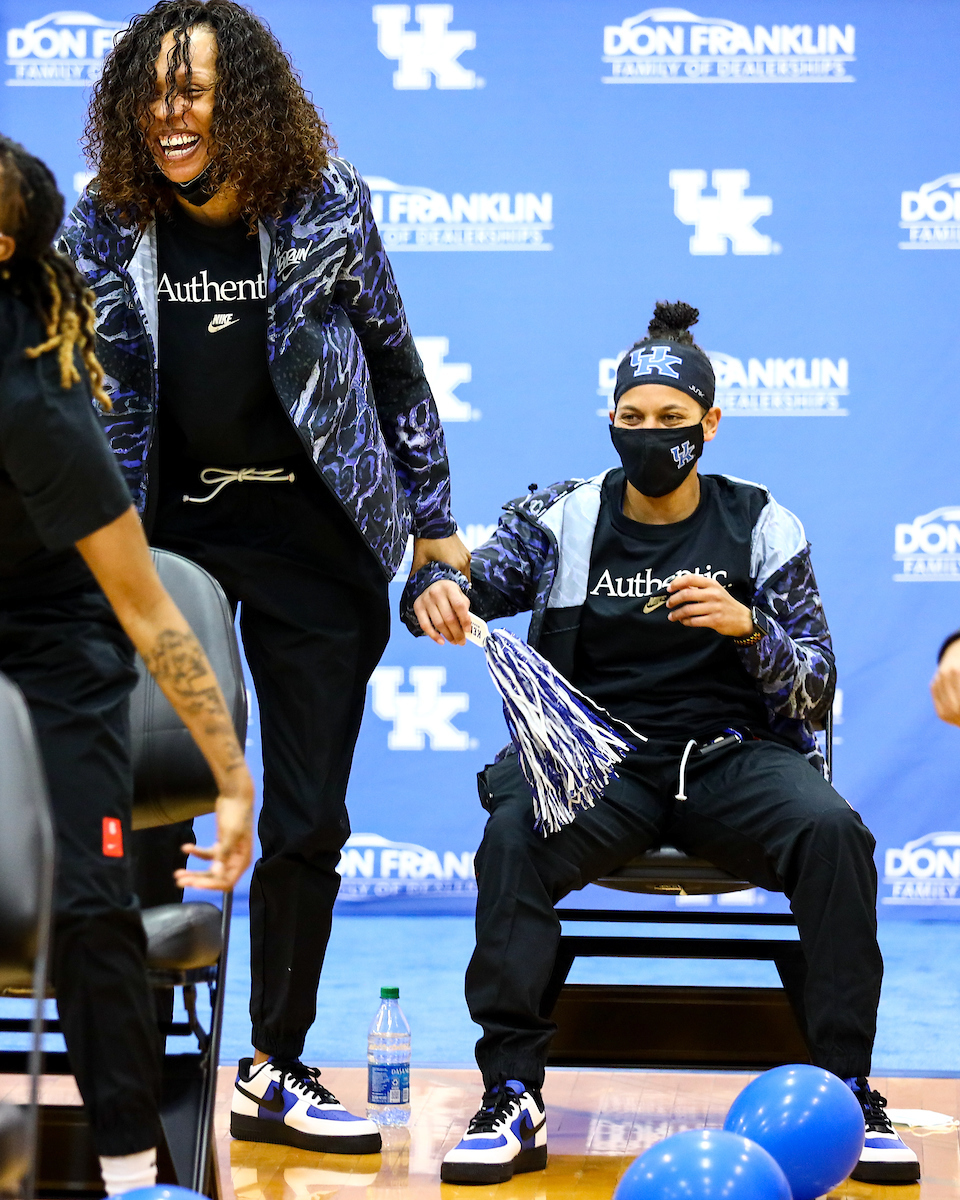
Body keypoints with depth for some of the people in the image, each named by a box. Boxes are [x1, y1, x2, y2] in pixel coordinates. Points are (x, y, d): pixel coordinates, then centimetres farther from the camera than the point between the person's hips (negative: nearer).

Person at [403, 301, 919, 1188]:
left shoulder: (761, 527, 8)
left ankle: (847, 1093, -22)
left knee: (833, 832, -30)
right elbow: (464, 584, 1)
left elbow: (816, 690, 4)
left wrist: (749, 628, -16)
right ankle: (513, 1098, -27)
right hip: (596, 759, 0)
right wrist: (435, 592, -23)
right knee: (514, 834, -32)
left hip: (733, 756, 0)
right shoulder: (565, 518, 9)